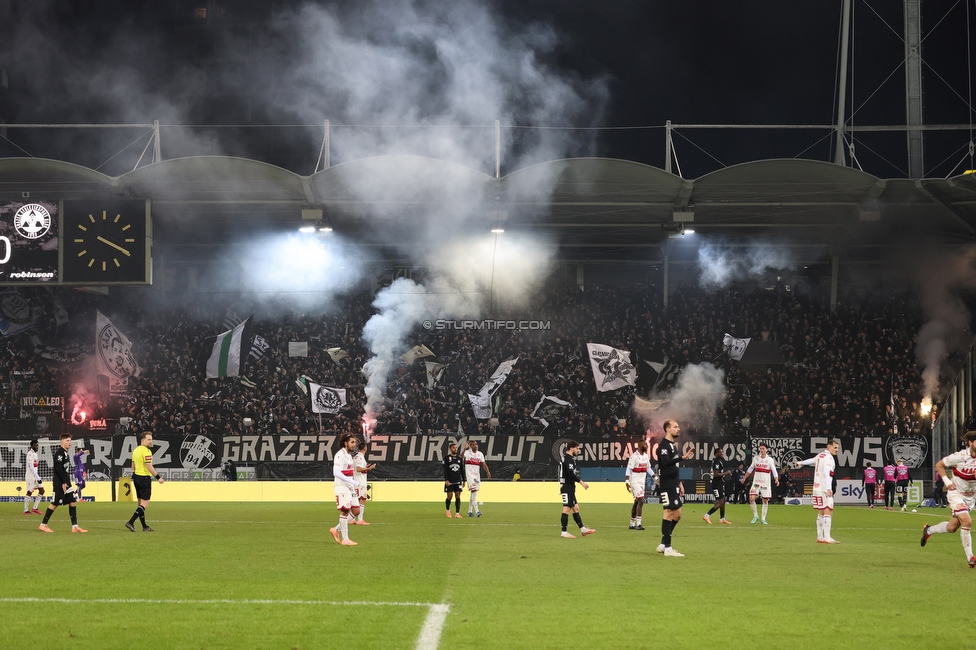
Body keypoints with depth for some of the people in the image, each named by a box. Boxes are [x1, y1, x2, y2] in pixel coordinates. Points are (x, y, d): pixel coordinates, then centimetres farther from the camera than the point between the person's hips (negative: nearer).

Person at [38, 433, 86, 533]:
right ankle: (43, 525, 6)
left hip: (66, 483, 9)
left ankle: (74, 526, 2)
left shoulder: (65, 453, 17)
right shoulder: (59, 453, -12)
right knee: (55, 503, -4)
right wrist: (63, 483, -20)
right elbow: (58, 468, -20)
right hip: (59, 483, -9)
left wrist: (67, 482, 14)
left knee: (72, 502, 3)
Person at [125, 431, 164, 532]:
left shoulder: (135, 450, 12)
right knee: (145, 504, -5)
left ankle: (144, 526, 17)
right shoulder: (146, 451, -16)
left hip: (136, 477, 10)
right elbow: (149, 466, -21)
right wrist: (158, 477, -17)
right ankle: (130, 522, -15)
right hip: (145, 478, -10)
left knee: (141, 503, 12)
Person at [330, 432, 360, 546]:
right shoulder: (340, 455, -14)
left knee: (356, 511, 6)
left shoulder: (349, 455, 16)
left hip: (350, 488, 9)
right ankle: (345, 539, -2)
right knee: (345, 511, -7)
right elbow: (336, 472, -23)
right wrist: (352, 482, -25)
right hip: (342, 487, -9)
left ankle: (336, 530, 16)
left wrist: (355, 486, 18)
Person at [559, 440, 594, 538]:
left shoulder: (569, 458, 18)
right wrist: (581, 482, -26)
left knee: (575, 508, 13)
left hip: (569, 487, 11)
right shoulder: (568, 459, -14)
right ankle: (564, 532, -8)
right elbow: (570, 473, -26)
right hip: (567, 487, -11)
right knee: (567, 509, -9)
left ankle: (582, 530, 17)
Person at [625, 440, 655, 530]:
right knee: (641, 501, -16)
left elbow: (648, 469, 20)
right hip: (635, 481, -8)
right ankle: (638, 524, -16)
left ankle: (632, 524, 19)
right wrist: (627, 482, -23)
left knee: (637, 502, 12)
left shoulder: (646, 456, 10)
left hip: (642, 481, 8)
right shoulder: (634, 456, -14)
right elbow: (628, 470, -16)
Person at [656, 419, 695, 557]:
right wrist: (683, 457, -38)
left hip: (673, 485, 10)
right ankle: (667, 548, -7)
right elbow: (666, 462, -29)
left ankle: (663, 544, 18)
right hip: (667, 485, -10)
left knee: (677, 514, 12)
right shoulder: (664, 445, -12)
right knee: (669, 513, -9)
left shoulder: (673, 445, 18)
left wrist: (679, 483, 22)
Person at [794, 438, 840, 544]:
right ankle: (827, 538, -20)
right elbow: (826, 472, -23)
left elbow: (811, 460, 36)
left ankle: (820, 537, 16)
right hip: (824, 489, -10)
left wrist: (800, 463, 55)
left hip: (817, 488, 10)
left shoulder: (820, 455, 16)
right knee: (828, 512, -13)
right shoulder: (828, 457, -10)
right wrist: (829, 488, -30)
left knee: (821, 513, 14)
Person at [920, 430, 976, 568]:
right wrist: (946, 480, -17)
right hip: (956, 494, -5)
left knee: (951, 528, 9)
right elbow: (939, 465, -7)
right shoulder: (960, 456, -20)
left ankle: (928, 530, 39)